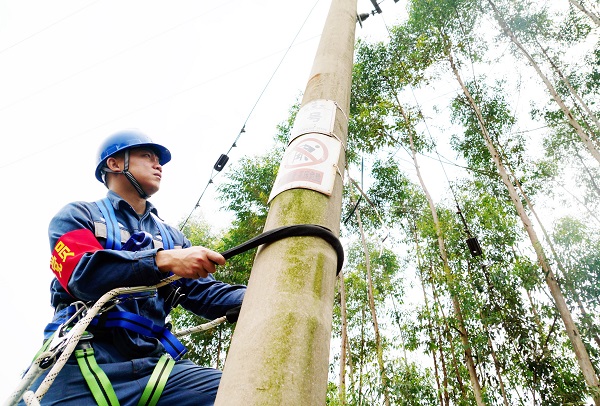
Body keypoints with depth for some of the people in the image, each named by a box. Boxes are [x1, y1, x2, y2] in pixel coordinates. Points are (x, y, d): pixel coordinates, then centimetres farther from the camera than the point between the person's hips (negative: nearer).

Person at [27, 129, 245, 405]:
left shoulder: (172, 238, 22)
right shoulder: (78, 216, 10)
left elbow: (207, 294, 12)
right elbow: (81, 274, -10)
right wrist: (164, 260, -23)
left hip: (154, 364, 3)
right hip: (82, 361, -3)